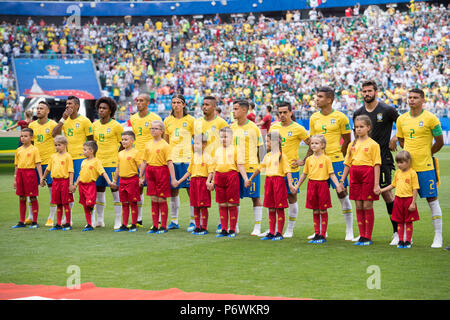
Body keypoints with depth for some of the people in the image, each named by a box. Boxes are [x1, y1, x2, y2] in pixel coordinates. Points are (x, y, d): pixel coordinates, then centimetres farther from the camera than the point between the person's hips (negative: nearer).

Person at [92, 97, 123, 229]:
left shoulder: (116, 126, -6)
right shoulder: (95, 125, 10)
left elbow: (123, 144, -1)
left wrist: (117, 156, -5)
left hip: (112, 163, -6)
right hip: (98, 162, 6)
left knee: (115, 191, -3)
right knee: (99, 191, 9)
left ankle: (118, 222, 2)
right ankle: (100, 220, 19)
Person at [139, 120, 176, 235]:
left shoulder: (165, 145, -7)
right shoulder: (148, 144, 10)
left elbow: (169, 162, -10)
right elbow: (144, 162, 15)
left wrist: (173, 178, -14)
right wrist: (141, 177, 14)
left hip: (162, 171, -5)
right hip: (150, 171, 5)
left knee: (161, 199, 0)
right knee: (153, 199, 8)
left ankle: (163, 226, 7)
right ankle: (155, 226, 13)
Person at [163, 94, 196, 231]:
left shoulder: (190, 120, 0)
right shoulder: (167, 121, 11)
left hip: (187, 158, -4)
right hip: (171, 159, 4)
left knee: (190, 189, -6)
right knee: (173, 190, 7)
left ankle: (193, 221, 0)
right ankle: (174, 220, 16)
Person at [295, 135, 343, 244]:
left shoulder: (326, 159, -4)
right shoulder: (309, 159, 8)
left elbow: (331, 174, -3)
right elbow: (304, 174, 17)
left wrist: (337, 185, -16)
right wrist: (297, 186, 20)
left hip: (322, 184, -4)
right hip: (311, 185, 4)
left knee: (323, 211, 1)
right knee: (315, 211, 7)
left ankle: (323, 235, 6)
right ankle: (317, 234, 14)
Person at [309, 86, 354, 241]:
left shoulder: (340, 117, -4)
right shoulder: (314, 118, 9)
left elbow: (347, 140, 3)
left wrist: (337, 154, 3)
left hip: (336, 160, -4)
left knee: (342, 193, -3)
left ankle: (349, 231, 4)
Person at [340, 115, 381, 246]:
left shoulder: (373, 144, -2)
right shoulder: (352, 145, 13)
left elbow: (376, 165, -6)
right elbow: (347, 164, 16)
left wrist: (376, 184, -12)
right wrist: (342, 181, 11)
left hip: (368, 176, -5)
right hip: (355, 176, 5)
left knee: (367, 206, -2)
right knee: (358, 207, 7)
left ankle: (368, 237, 5)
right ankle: (362, 236, 13)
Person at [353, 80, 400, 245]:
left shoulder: (387, 110, -5)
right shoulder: (358, 113, 9)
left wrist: (394, 140, -5)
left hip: (383, 158, -5)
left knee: (386, 192, -7)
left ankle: (397, 231, 2)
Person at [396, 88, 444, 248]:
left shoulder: (430, 118, -6)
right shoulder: (401, 119, 8)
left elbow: (439, 142, 0)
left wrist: (426, 154, 7)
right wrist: (409, 153, 12)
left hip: (425, 166, -4)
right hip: (407, 166, 5)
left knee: (432, 199, -2)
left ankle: (438, 237, 3)